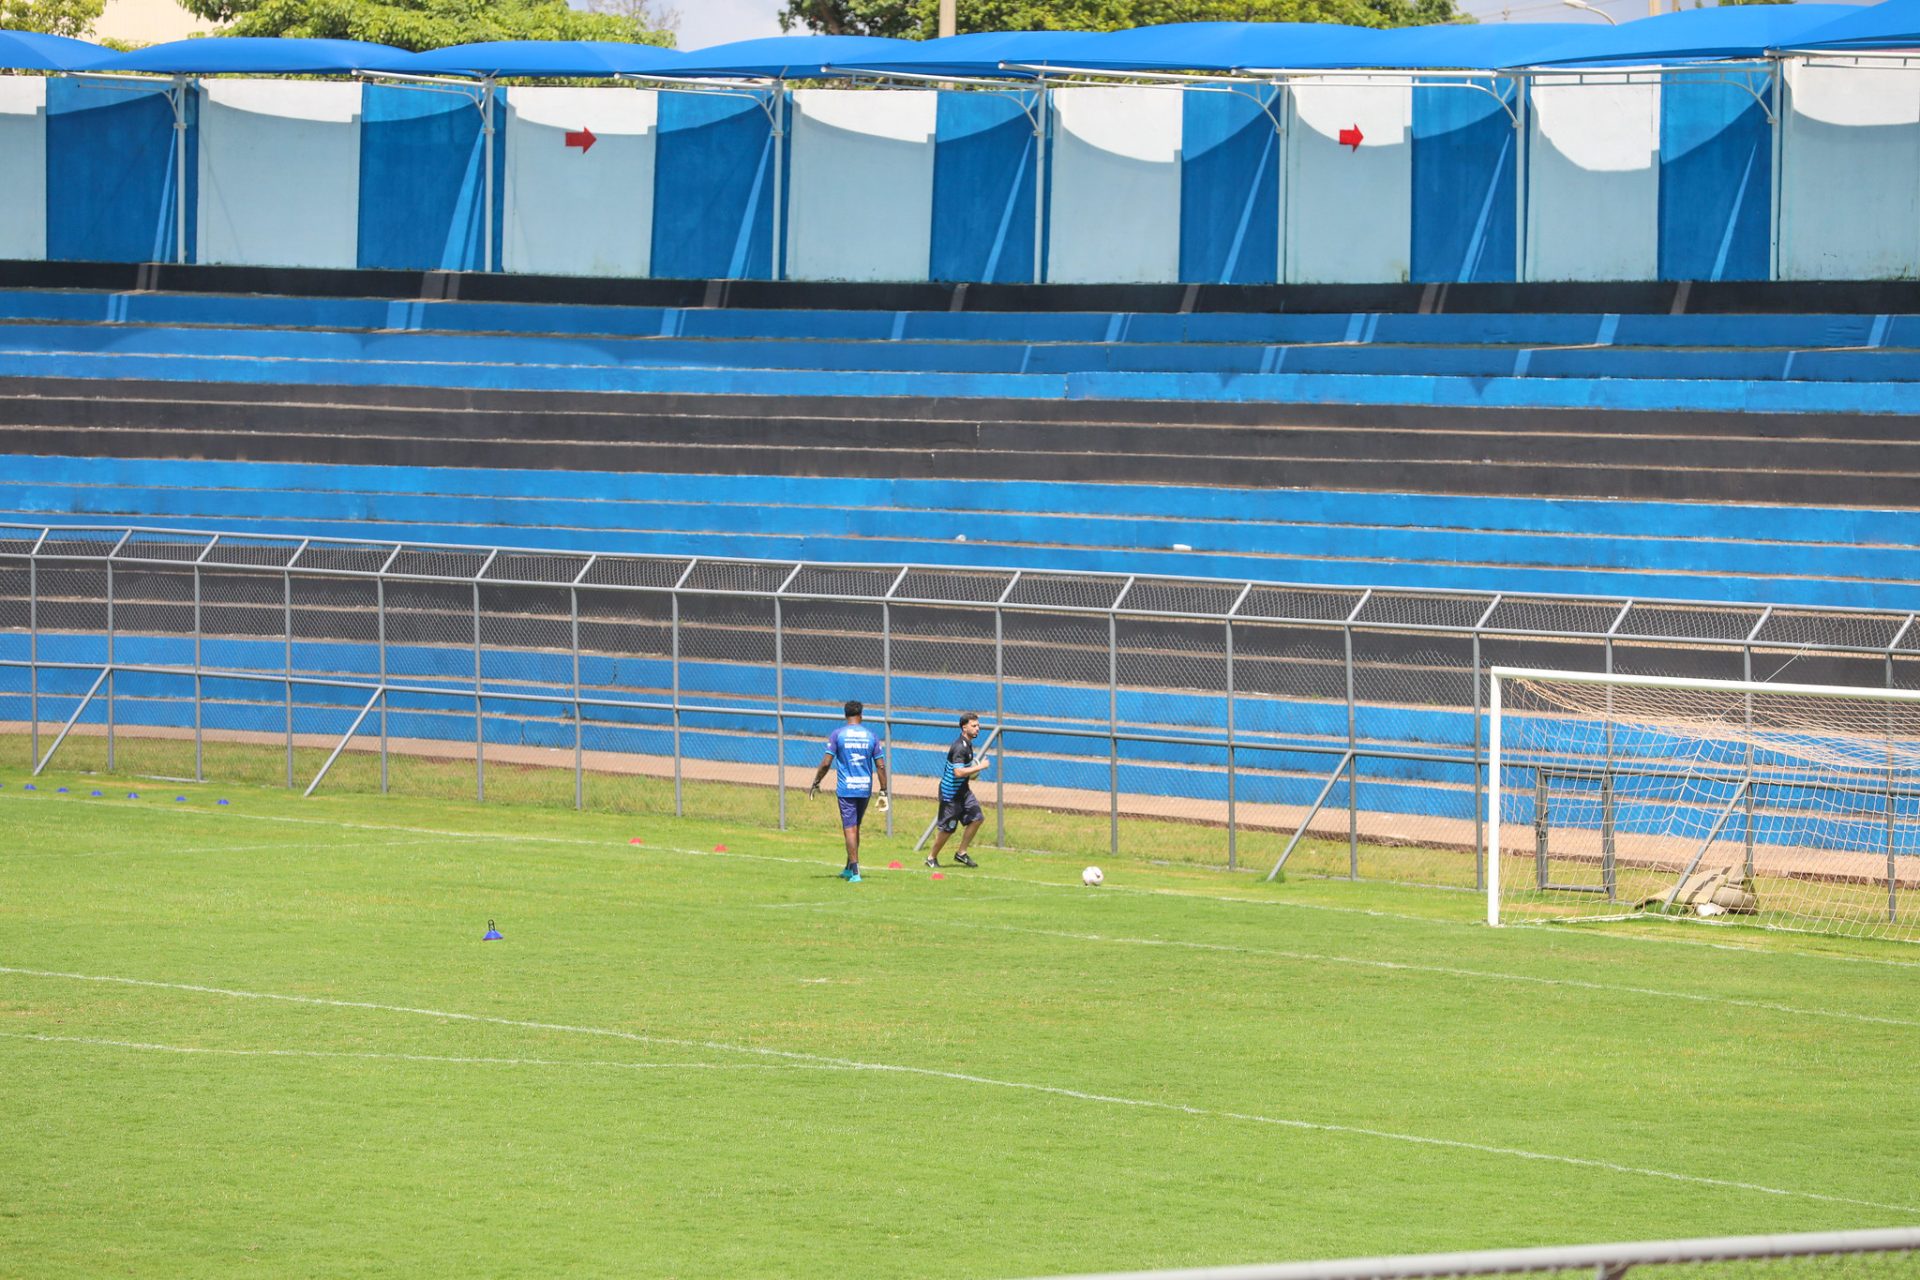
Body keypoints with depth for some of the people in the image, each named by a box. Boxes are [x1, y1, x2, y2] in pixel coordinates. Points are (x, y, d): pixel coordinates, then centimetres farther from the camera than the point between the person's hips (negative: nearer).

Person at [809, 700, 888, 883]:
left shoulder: (837, 734, -4)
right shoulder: (871, 736, 4)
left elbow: (826, 763, -8)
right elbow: (881, 766, 1)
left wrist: (816, 784, 4)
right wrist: (883, 792, 6)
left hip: (845, 789, -3)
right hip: (865, 789, 3)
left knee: (850, 828, -5)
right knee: (855, 827, 18)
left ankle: (855, 872, -14)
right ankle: (849, 869, 27)